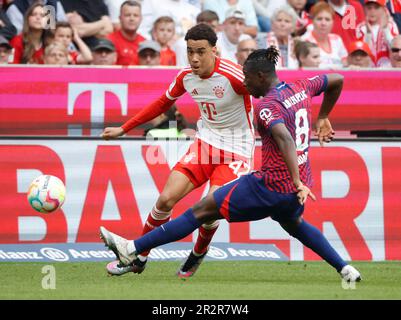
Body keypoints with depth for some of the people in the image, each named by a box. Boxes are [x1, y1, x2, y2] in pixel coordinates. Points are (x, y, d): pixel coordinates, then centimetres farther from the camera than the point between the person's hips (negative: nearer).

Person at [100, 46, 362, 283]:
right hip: (297, 186, 8)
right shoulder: (301, 88, 6)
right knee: (293, 223, 41)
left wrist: (297, 181, -39)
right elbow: (337, 80, 21)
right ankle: (346, 269, 37)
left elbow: (284, 138, -33)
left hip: (272, 185, -8)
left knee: (202, 211, -4)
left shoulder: (267, 105, -17)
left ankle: (133, 249, -4)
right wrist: (323, 118, 31)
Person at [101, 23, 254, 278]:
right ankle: (139, 258, 10)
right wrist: (124, 129, 17)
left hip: (236, 151, -5)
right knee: (166, 199, -7)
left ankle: (198, 254, 13)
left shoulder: (234, 76, -24)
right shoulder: (186, 77, -4)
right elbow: (163, 103, 15)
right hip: (205, 142, 5)